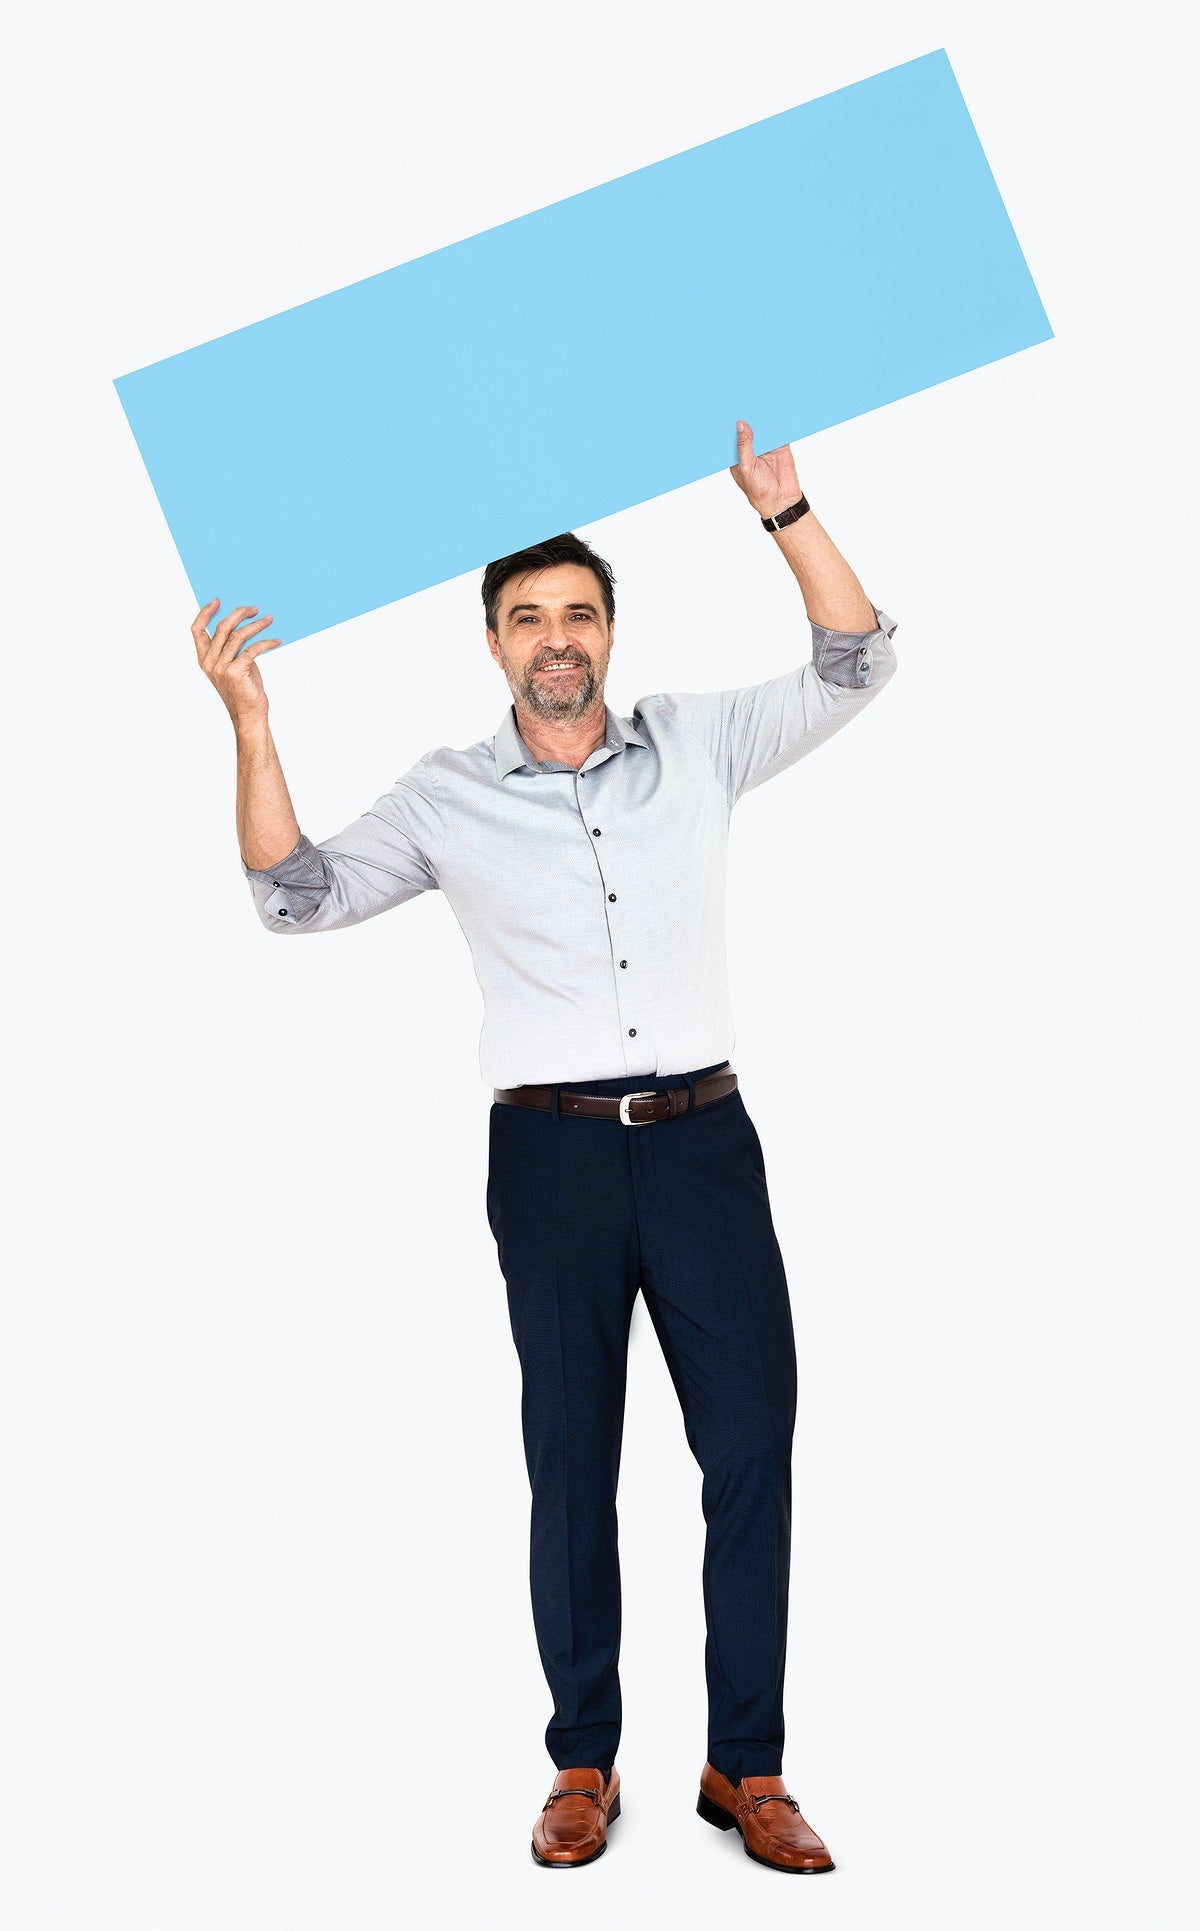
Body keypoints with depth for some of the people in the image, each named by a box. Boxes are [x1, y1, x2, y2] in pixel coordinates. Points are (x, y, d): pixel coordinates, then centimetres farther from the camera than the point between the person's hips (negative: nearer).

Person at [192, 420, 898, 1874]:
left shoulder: (697, 746, 8)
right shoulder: (447, 796, 6)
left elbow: (854, 667, 8)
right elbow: (298, 897, 4)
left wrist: (780, 507, -2)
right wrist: (251, 724, -7)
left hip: (702, 1138, 1)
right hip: (551, 1153, -1)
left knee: (753, 1443, -1)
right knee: (572, 1463, 7)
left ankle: (746, 1767, 11)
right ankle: (582, 1766, 18)